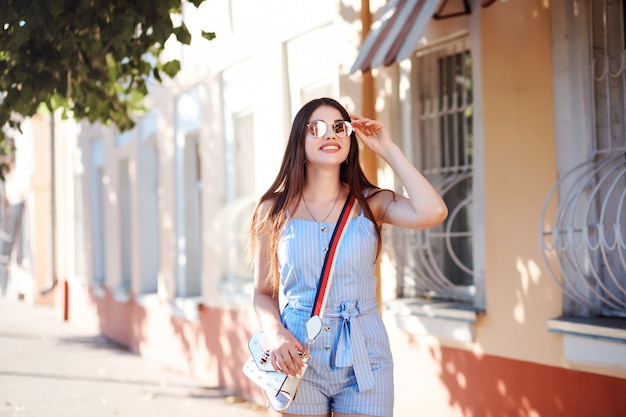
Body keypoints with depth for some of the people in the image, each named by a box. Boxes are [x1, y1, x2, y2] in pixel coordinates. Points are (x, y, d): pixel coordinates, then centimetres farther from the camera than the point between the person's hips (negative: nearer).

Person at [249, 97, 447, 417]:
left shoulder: (371, 203, 2)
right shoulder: (274, 211, 3)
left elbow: (432, 212, -18)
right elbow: (264, 293, 8)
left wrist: (388, 150, -8)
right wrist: (277, 335, -14)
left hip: (363, 361, 0)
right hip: (299, 359, 0)